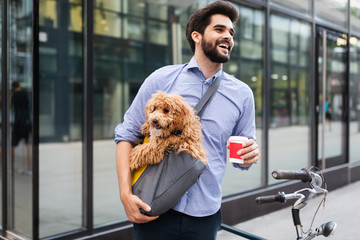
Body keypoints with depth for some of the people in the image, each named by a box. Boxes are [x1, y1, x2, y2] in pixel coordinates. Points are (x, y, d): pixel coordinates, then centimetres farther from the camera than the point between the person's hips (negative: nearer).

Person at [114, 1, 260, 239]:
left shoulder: (242, 94, 5)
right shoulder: (162, 79, -1)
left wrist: (250, 155, -12)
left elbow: (241, 159, 13)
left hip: (204, 215, 2)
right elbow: (127, 135, 0)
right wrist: (126, 194, -11)